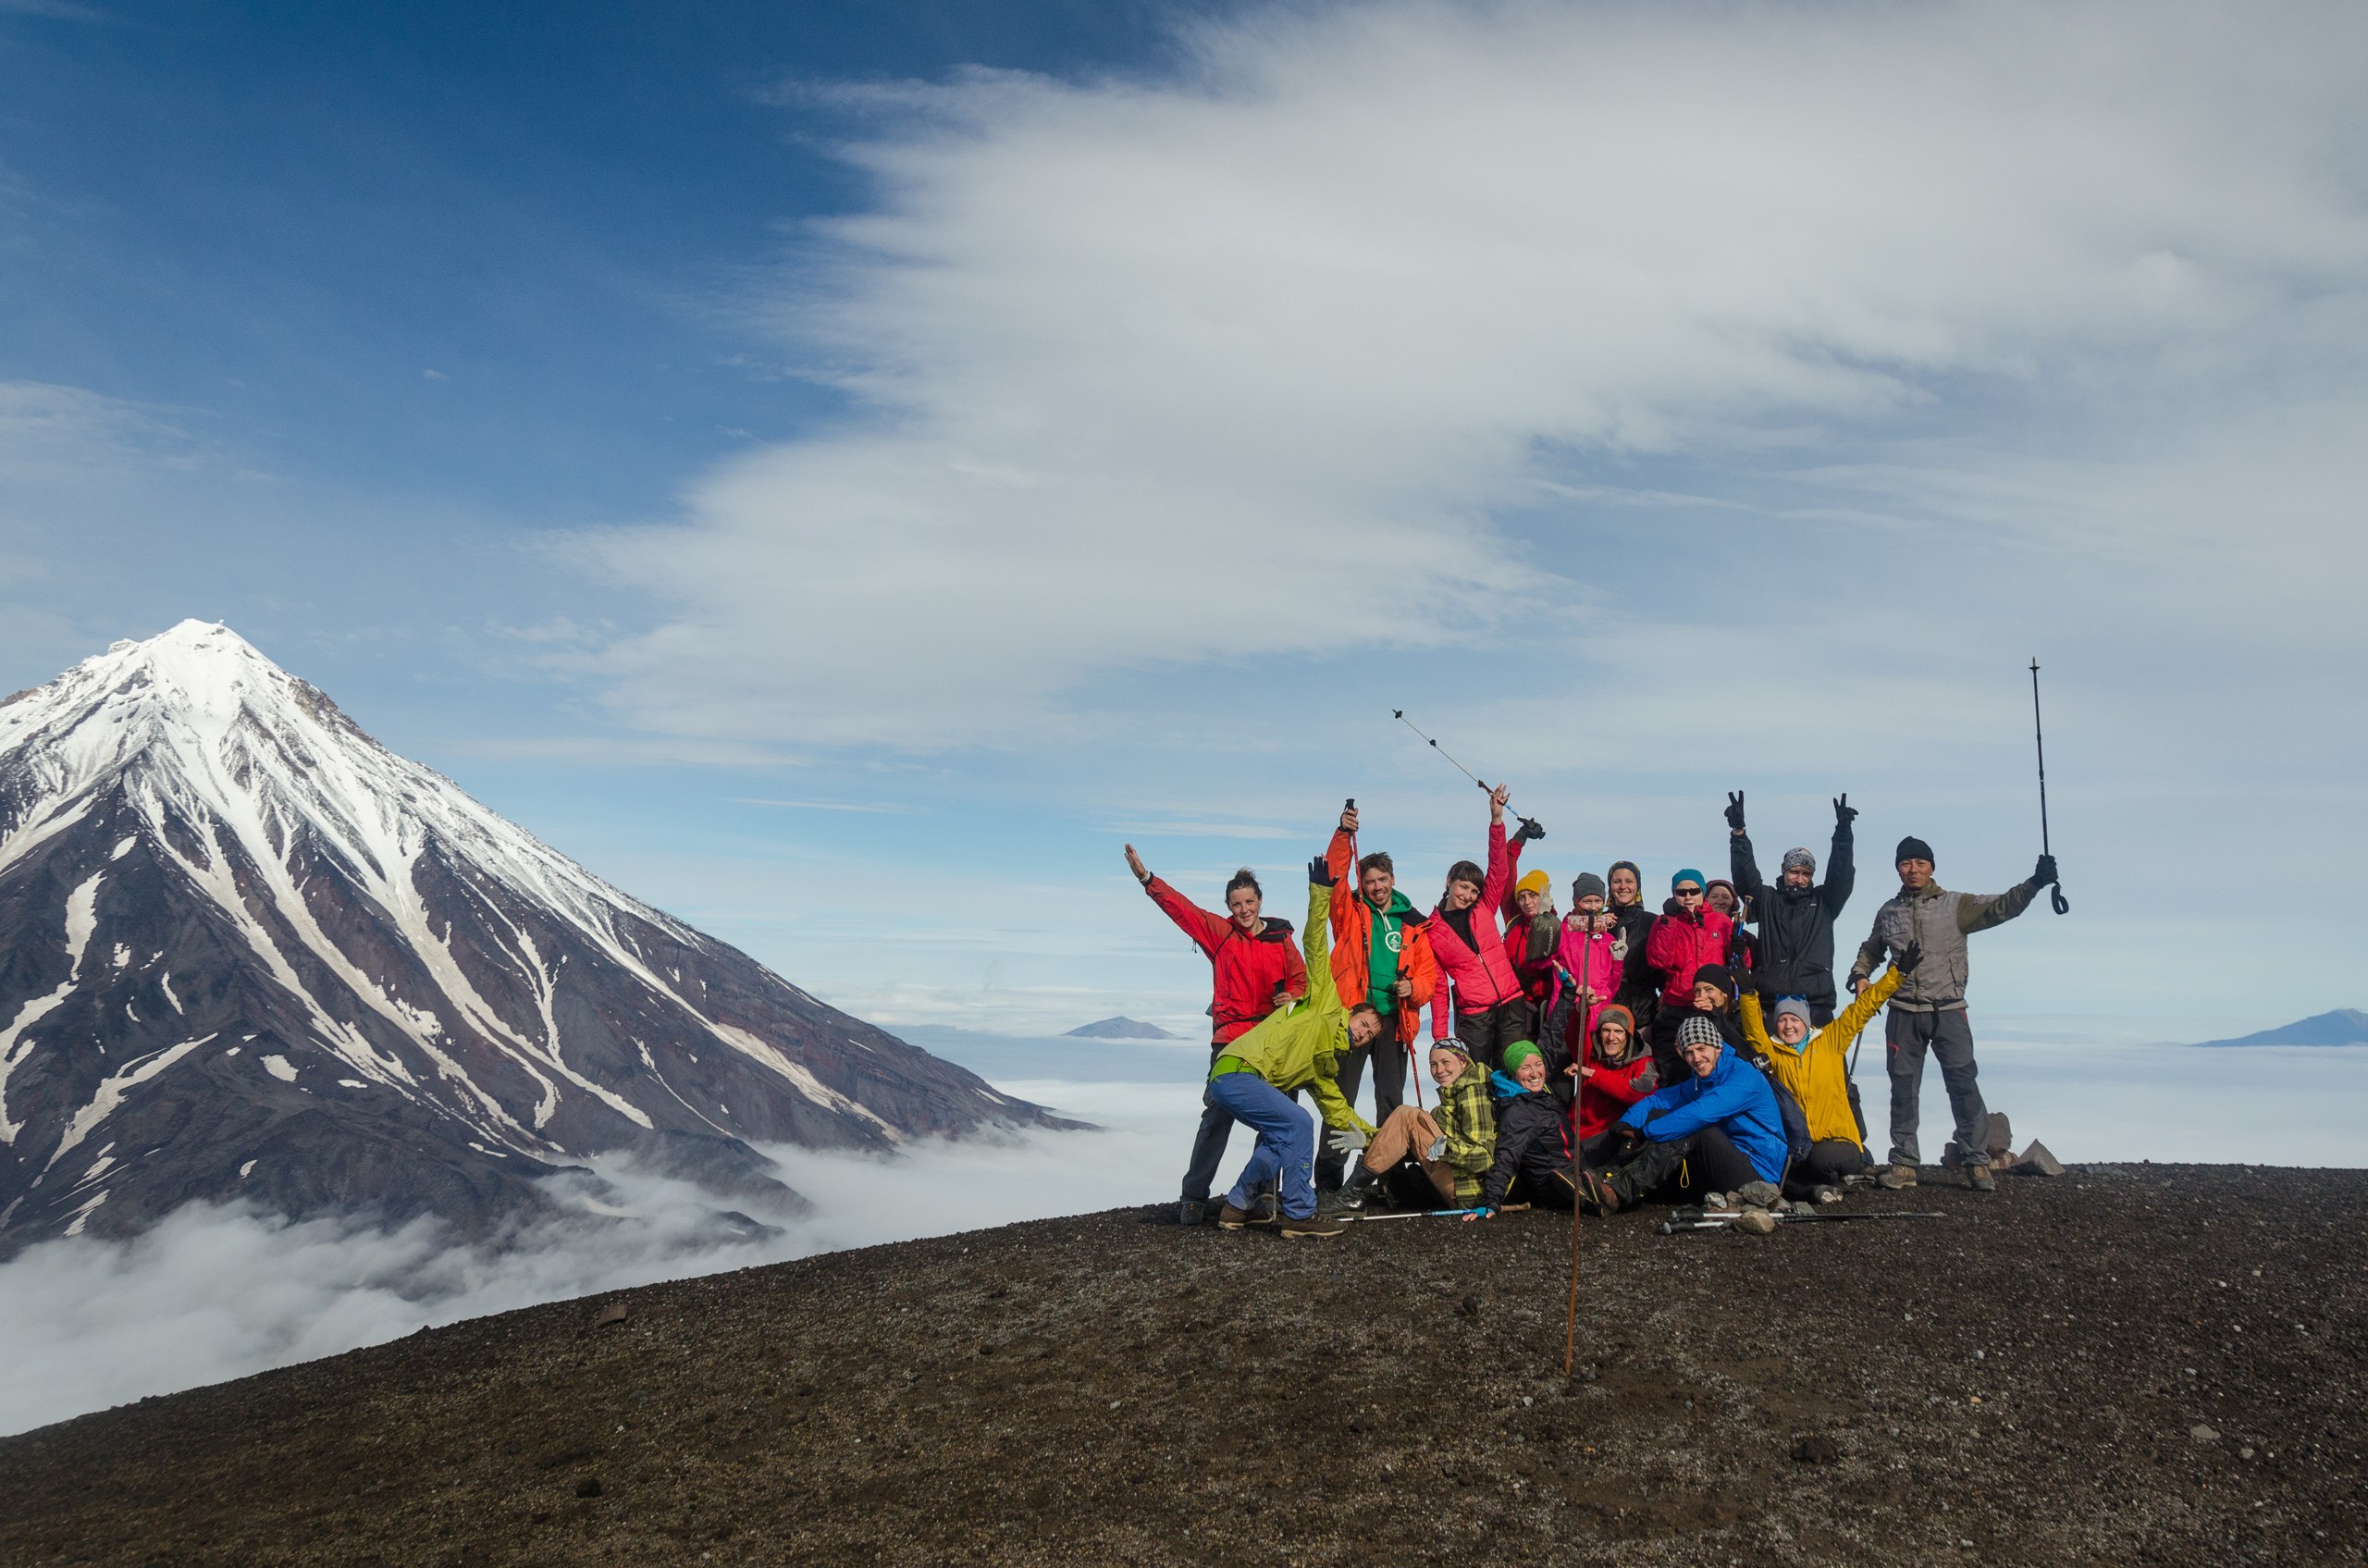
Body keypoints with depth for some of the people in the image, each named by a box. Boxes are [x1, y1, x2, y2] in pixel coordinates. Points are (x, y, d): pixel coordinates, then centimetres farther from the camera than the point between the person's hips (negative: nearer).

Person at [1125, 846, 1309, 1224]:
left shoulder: (1282, 939, 6)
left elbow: (1301, 979, 12)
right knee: (1218, 1115, -7)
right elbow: (1180, 907, -6)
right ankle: (1194, 1196, -2)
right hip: (1230, 1040, -3)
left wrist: (1292, 997, -10)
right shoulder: (1220, 931, 2)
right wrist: (1146, 878, -16)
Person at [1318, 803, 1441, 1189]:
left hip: (1394, 1019, 3)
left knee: (1391, 1100, 9)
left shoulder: (1413, 924, 10)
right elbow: (1334, 874, -12)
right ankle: (1328, 1179, -1)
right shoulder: (1350, 911, 4)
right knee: (1340, 1099, -2)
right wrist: (1343, 834, -23)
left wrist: (1414, 988, -8)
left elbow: (1429, 970, 12)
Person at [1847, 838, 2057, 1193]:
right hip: (1903, 1014, 3)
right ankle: (1904, 1165, 10)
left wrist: (2034, 884, -27)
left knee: (1963, 1084, -8)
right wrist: (1860, 975, 6)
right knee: (1903, 1089, 4)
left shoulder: (1956, 905, 3)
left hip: (1948, 1011, -2)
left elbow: (2000, 907, -11)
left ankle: (1977, 1163, -3)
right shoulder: (1888, 912, 12)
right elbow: (1870, 950, 25)